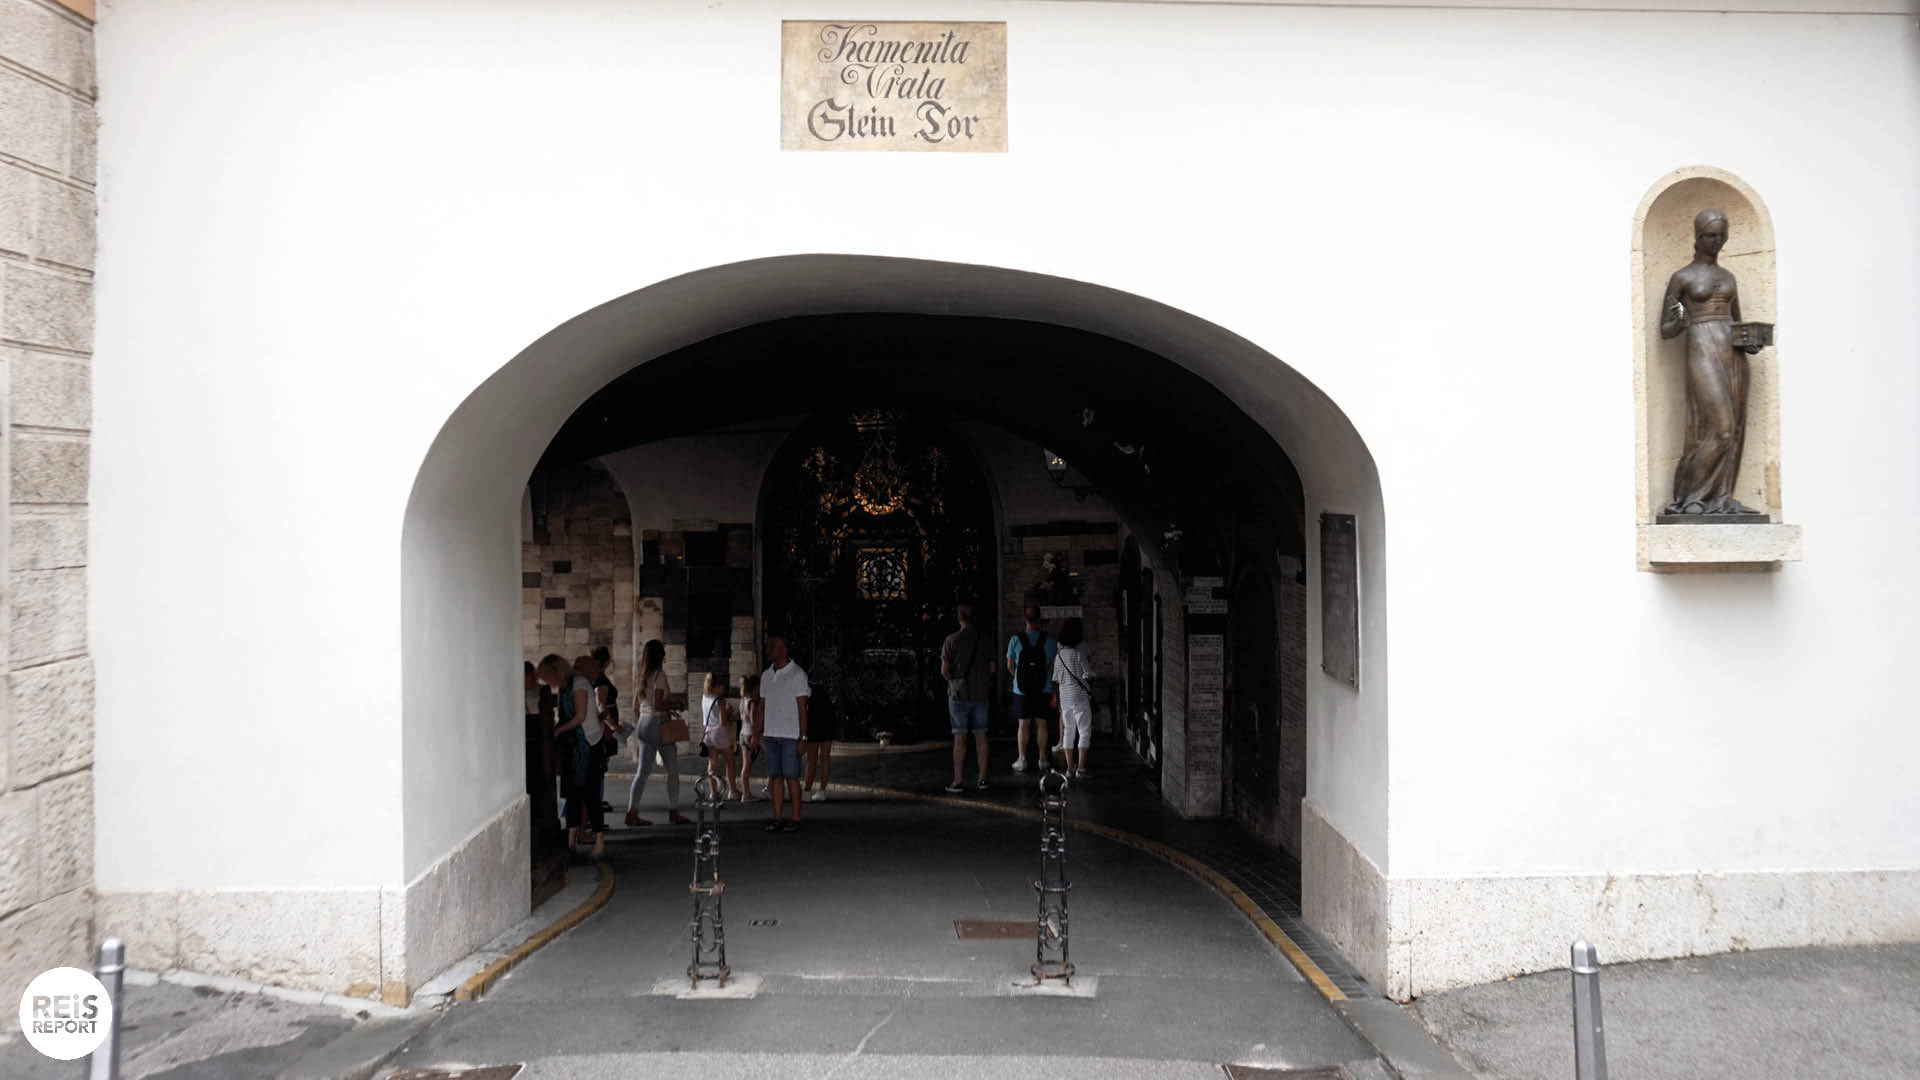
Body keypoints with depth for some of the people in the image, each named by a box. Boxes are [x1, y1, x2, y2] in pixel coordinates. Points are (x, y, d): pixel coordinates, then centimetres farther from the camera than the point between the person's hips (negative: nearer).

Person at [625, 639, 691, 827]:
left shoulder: (643, 676, 10)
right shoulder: (659, 674, -12)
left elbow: (635, 706, 14)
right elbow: (657, 704, -20)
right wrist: (671, 709, -3)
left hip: (642, 724, 8)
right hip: (657, 722, -7)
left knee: (642, 771, 8)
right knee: (673, 769, 4)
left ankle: (632, 813, 3)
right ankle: (673, 813, 7)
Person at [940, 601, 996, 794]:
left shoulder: (952, 640, -11)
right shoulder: (984, 639, 2)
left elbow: (944, 671, -9)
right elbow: (991, 668, 9)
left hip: (959, 694, -4)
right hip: (981, 693, 4)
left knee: (960, 737, -1)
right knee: (980, 735, 9)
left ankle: (958, 781, 0)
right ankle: (983, 778, 12)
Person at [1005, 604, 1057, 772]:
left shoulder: (1015, 639, -5)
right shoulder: (1049, 639, -5)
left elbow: (1010, 666, 2)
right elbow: (1053, 665, 1)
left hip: (1021, 688, 0)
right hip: (1044, 688, 0)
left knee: (1024, 724, 5)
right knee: (1041, 723, 8)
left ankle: (1021, 759, 7)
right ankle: (1042, 758, 13)